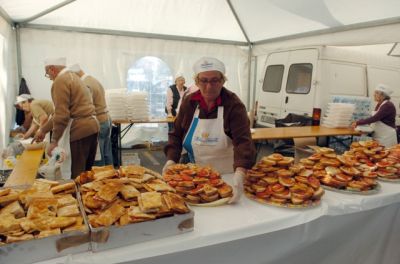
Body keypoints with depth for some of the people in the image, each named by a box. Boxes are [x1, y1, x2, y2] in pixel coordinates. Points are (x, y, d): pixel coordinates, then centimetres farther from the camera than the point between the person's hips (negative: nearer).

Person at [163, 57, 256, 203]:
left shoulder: (233, 105, -15)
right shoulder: (189, 103, -3)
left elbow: (243, 141, -26)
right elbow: (176, 135, 4)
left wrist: (239, 173, -42)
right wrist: (171, 159, -13)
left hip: (228, 177, -3)